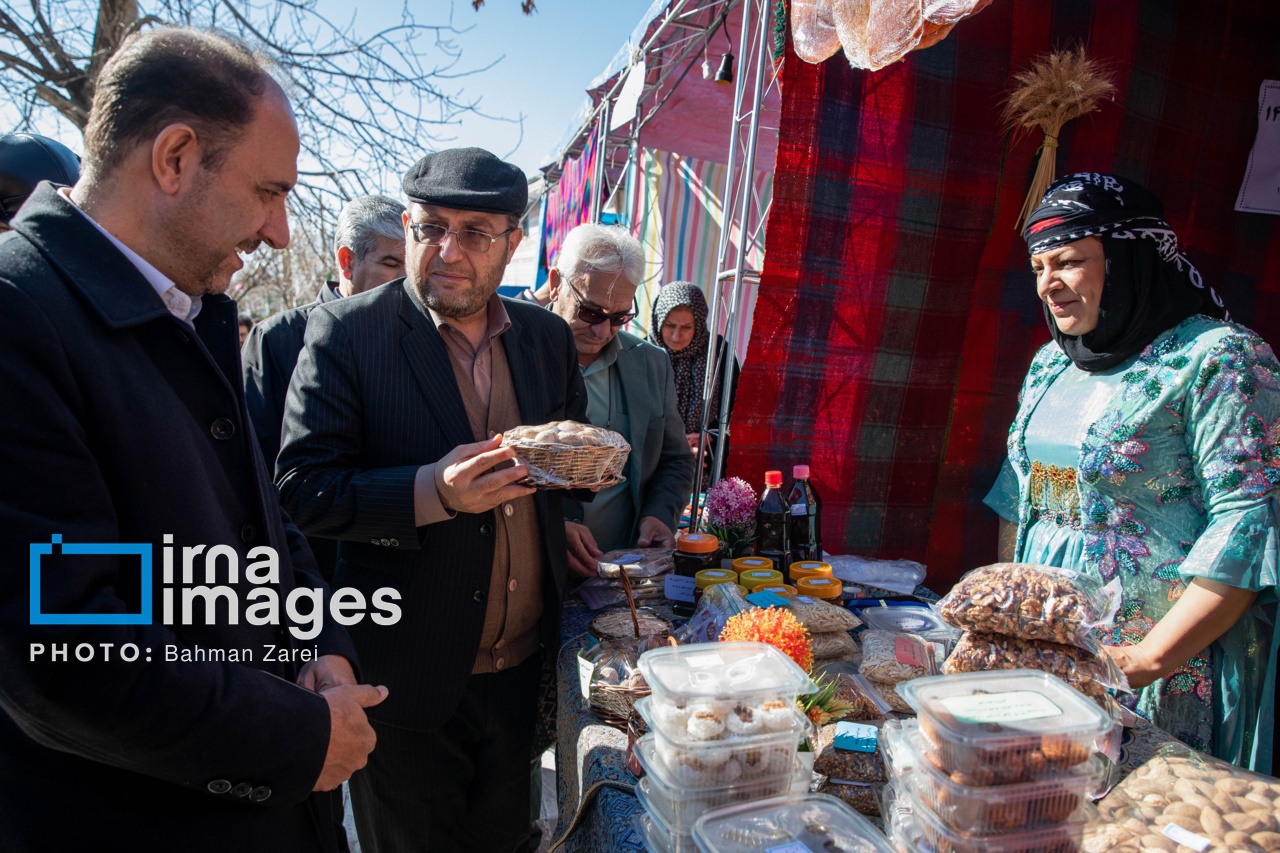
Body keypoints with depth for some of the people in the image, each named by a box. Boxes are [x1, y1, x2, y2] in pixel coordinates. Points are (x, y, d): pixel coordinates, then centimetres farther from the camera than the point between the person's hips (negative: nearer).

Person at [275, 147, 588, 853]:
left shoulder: (547, 336, 2)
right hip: (408, 679, -3)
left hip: (523, 665, 4)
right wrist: (433, 492, -29)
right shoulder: (344, 331, -11)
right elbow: (303, 487, -15)